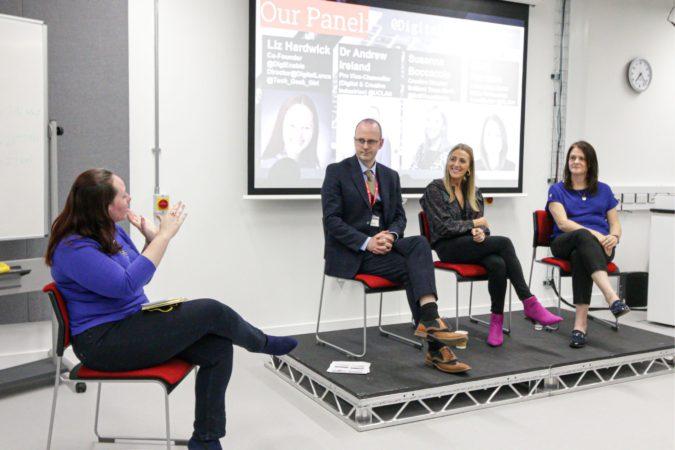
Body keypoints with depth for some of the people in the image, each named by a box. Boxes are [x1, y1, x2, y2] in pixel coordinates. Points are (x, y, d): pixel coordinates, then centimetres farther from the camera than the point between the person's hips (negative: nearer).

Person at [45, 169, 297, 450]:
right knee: (211, 311, -17)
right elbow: (125, 284, -28)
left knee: (218, 347, -10)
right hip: (104, 343, -9)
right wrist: (163, 236, -23)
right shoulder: (73, 248, -19)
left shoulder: (111, 231, 9)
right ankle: (263, 343, 14)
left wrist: (152, 238, 1)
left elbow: (142, 275, 19)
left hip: (133, 323, 9)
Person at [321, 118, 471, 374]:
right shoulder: (337, 171, -2)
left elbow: (399, 216, 14)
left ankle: (430, 323, -38)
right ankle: (436, 347, -26)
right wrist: (367, 242, -21)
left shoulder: (390, 176, 15)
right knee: (411, 269, -26)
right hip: (351, 252, -5)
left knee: (419, 244, -28)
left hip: (382, 242, 5)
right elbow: (331, 219, -10)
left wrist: (391, 235, -11)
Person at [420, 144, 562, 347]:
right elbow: (443, 227, -9)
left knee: (498, 264, -33)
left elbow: (482, 225, 13)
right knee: (504, 243, -27)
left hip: (473, 245, 5)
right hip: (449, 248, -5)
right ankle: (530, 304, -23)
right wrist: (474, 224, -2)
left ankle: (497, 320, -23)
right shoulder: (435, 189, -1)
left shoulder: (474, 192, 17)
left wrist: (481, 232, -12)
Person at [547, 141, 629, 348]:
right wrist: (593, 233, -20)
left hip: (600, 246, 1)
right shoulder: (557, 190, 11)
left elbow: (615, 225, 14)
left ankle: (580, 323, -47)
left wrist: (614, 237, -11)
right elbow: (562, 223, -5)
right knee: (583, 236, -39)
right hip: (565, 244, -1)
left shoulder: (604, 190, 19)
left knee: (580, 256, -37)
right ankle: (612, 297, -58)